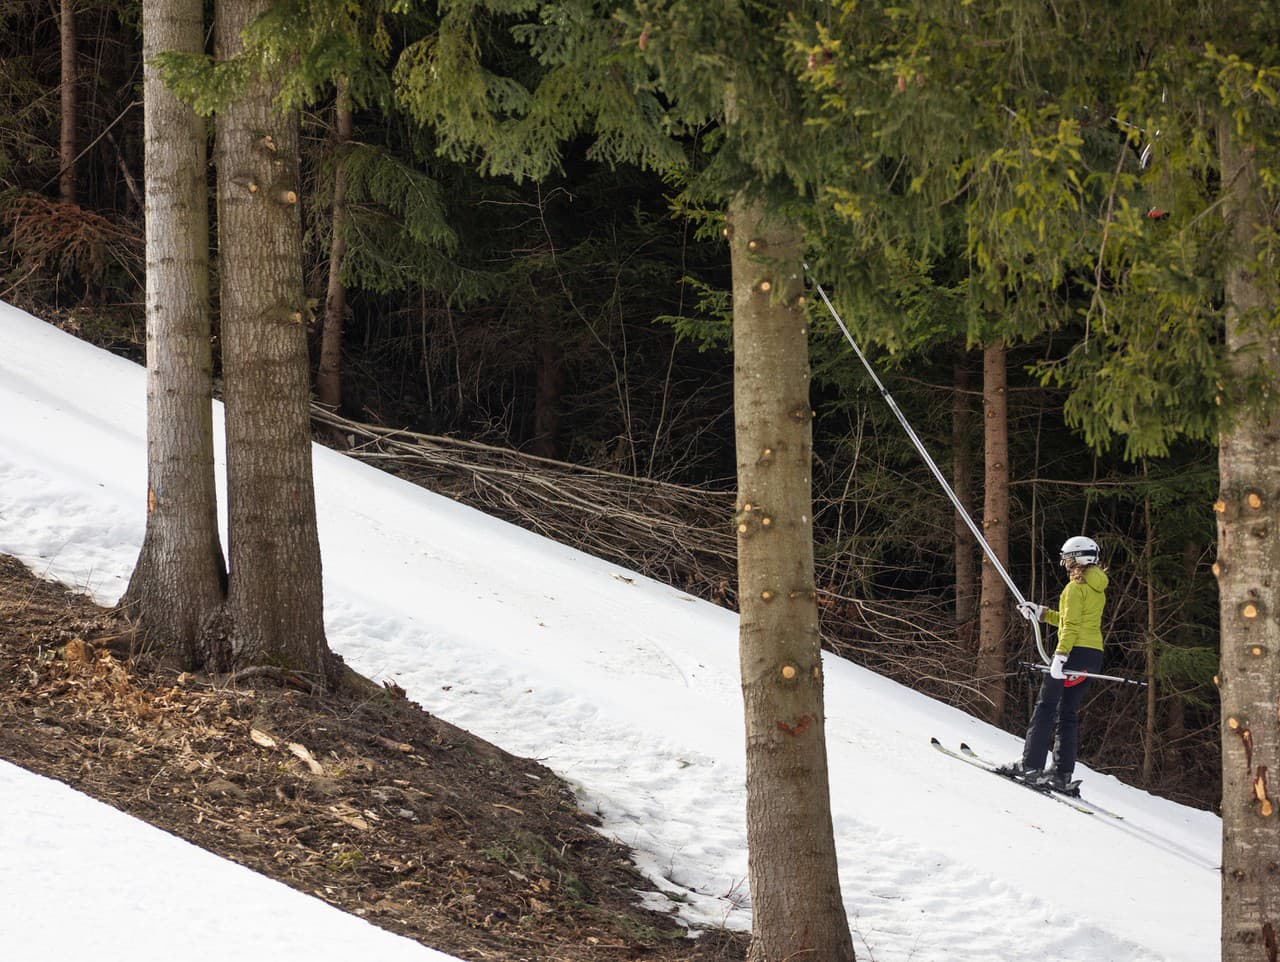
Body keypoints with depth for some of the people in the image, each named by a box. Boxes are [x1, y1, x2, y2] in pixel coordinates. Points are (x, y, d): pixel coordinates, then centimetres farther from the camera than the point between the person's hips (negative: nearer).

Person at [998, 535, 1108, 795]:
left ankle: (1031, 764, -11)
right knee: (1068, 713, 9)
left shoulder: (1076, 587, -8)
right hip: (1094, 654, 9)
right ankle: (1063, 773, 3)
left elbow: (1071, 626, -17)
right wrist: (1041, 613, 28)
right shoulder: (1098, 589, 19)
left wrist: (1060, 655, -23)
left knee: (1046, 706, -5)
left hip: (1075, 649, -9)